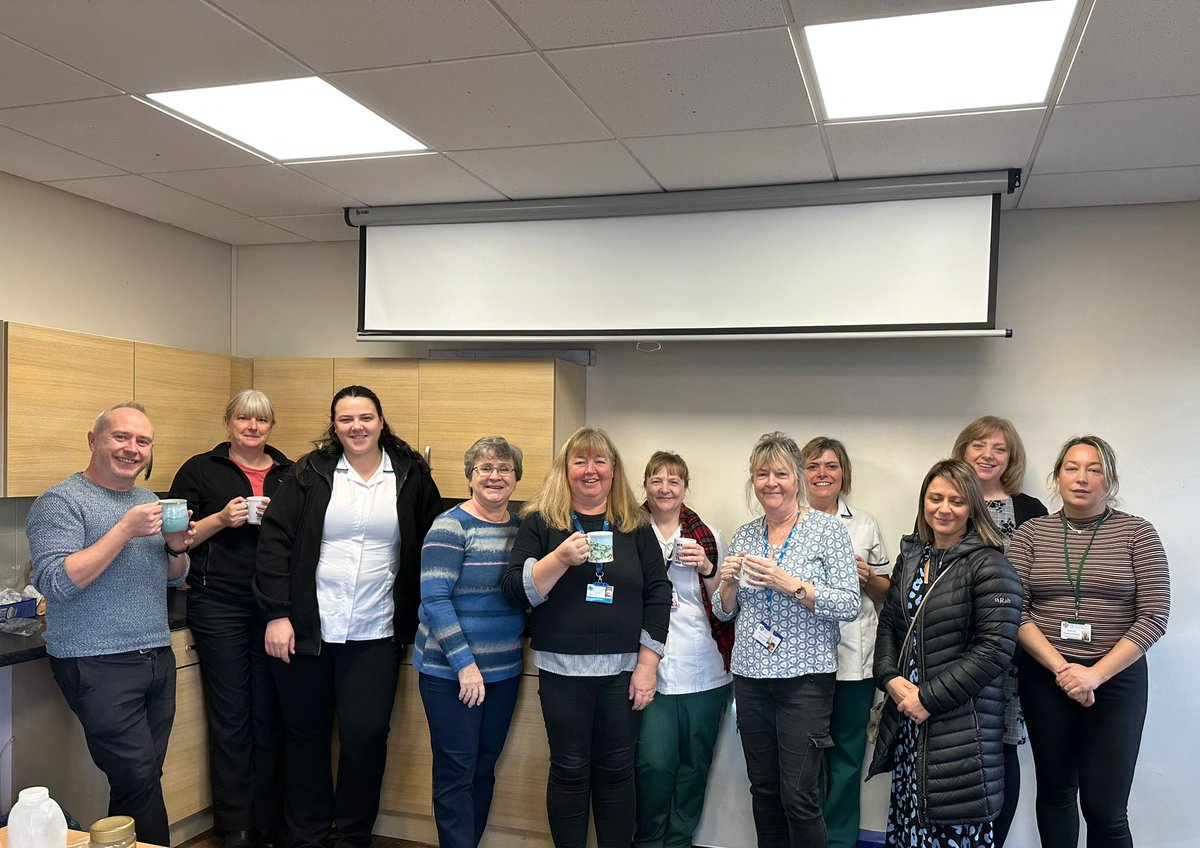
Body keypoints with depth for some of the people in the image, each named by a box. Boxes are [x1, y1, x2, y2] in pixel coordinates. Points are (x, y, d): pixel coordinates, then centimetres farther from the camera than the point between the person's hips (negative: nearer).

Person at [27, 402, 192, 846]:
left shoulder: (149, 502, 15)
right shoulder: (61, 502, -6)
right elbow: (56, 583, -18)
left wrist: (176, 547, -2)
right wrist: (125, 530, -21)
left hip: (158, 659, 7)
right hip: (98, 666, -7)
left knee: (144, 780, 9)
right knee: (139, 781, -9)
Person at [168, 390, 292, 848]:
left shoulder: (290, 474, 12)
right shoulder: (201, 470, 5)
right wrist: (221, 519, -12)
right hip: (219, 606, -2)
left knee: (269, 715, 6)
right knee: (230, 716, 2)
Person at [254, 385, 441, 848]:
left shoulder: (412, 477, 3)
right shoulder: (311, 473, 1)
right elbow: (275, 541, -2)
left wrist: (416, 616, 6)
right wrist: (276, 613, -8)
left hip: (375, 635, 0)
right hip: (306, 630, 1)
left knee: (366, 734, -4)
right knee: (306, 735, 10)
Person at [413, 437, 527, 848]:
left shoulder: (522, 528, 6)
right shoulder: (451, 526, -12)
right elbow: (434, 599, -17)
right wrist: (465, 663, -19)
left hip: (504, 670, 6)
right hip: (451, 672, -6)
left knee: (485, 769, 15)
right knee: (456, 772, 1)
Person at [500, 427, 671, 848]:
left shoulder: (635, 525, 6)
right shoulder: (541, 521, 1)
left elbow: (658, 594, 4)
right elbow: (515, 592, -6)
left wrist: (647, 663, -2)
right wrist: (561, 558, -20)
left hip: (622, 669, 2)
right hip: (563, 669, -1)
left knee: (616, 771, 9)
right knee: (570, 771, 6)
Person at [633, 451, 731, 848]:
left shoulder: (709, 537, 6)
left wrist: (707, 570, -9)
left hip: (705, 670, 2)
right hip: (651, 668, -2)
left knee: (695, 766, 7)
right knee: (654, 763, -7)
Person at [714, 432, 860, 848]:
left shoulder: (828, 529, -5)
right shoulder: (743, 535, 9)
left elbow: (849, 605, -11)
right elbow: (725, 612, 13)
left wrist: (791, 585, -23)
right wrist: (729, 583, -8)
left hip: (805, 675, -4)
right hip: (751, 676, 5)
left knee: (798, 796, -4)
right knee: (763, 790, 12)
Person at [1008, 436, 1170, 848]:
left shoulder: (1137, 533, -1)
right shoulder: (1031, 534, 3)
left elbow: (1154, 617, -7)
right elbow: (1014, 612, -3)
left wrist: (1095, 674, -15)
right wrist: (1061, 668, -15)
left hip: (1117, 679, -2)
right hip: (1044, 679, 2)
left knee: (1106, 809, -4)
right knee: (1055, 791, 13)